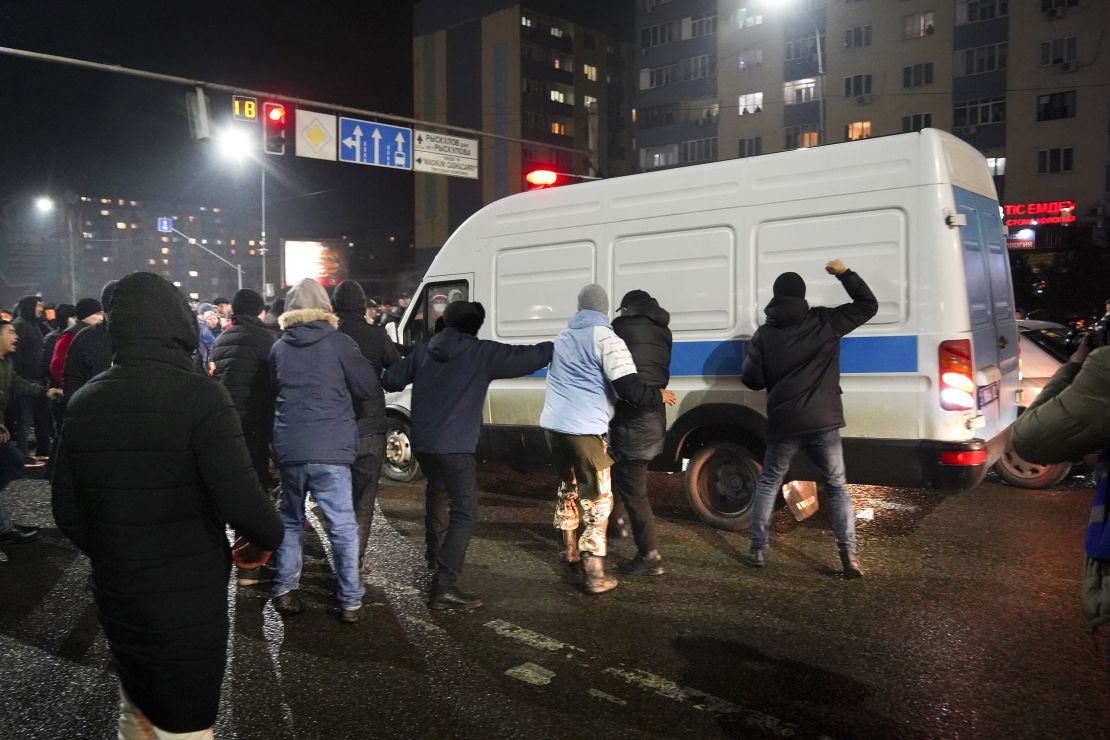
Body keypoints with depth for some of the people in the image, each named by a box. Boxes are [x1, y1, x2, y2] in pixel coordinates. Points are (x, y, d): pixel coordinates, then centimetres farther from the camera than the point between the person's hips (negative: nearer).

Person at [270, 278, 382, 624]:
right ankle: (350, 601, 5)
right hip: (328, 449, -4)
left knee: (291, 520, 19)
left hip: (288, 448, 4)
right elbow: (369, 387, 0)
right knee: (342, 526, 3)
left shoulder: (279, 347, 9)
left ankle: (285, 591, 20)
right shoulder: (337, 342, -4)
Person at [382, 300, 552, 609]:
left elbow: (391, 379, 14)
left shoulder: (425, 351, 10)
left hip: (422, 442, 7)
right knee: (466, 513, -8)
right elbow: (526, 356, -5)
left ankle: (435, 552, 52)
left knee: (438, 493, 31)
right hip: (454, 446, -7)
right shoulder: (481, 352, -5)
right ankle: (444, 587, -18)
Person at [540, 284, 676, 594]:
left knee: (569, 486, 25)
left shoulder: (564, 336, 16)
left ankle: (570, 551, 36)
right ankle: (595, 575, 1)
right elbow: (630, 388, -15)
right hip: (583, 429, -7)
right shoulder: (604, 337, -7)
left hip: (553, 424, 7)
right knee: (597, 498, 2)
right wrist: (658, 395, 3)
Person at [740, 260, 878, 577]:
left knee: (769, 483, 18)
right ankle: (849, 554, 3)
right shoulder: (825, 321, 1)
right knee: (837, 486, 13)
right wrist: (844, 274, 14)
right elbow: (868, 305, 10)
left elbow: (751, 379, 2)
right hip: (823, 422, 0)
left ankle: (758, 549, 17)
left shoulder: (764, 334, 1)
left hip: (783, 423, 0)